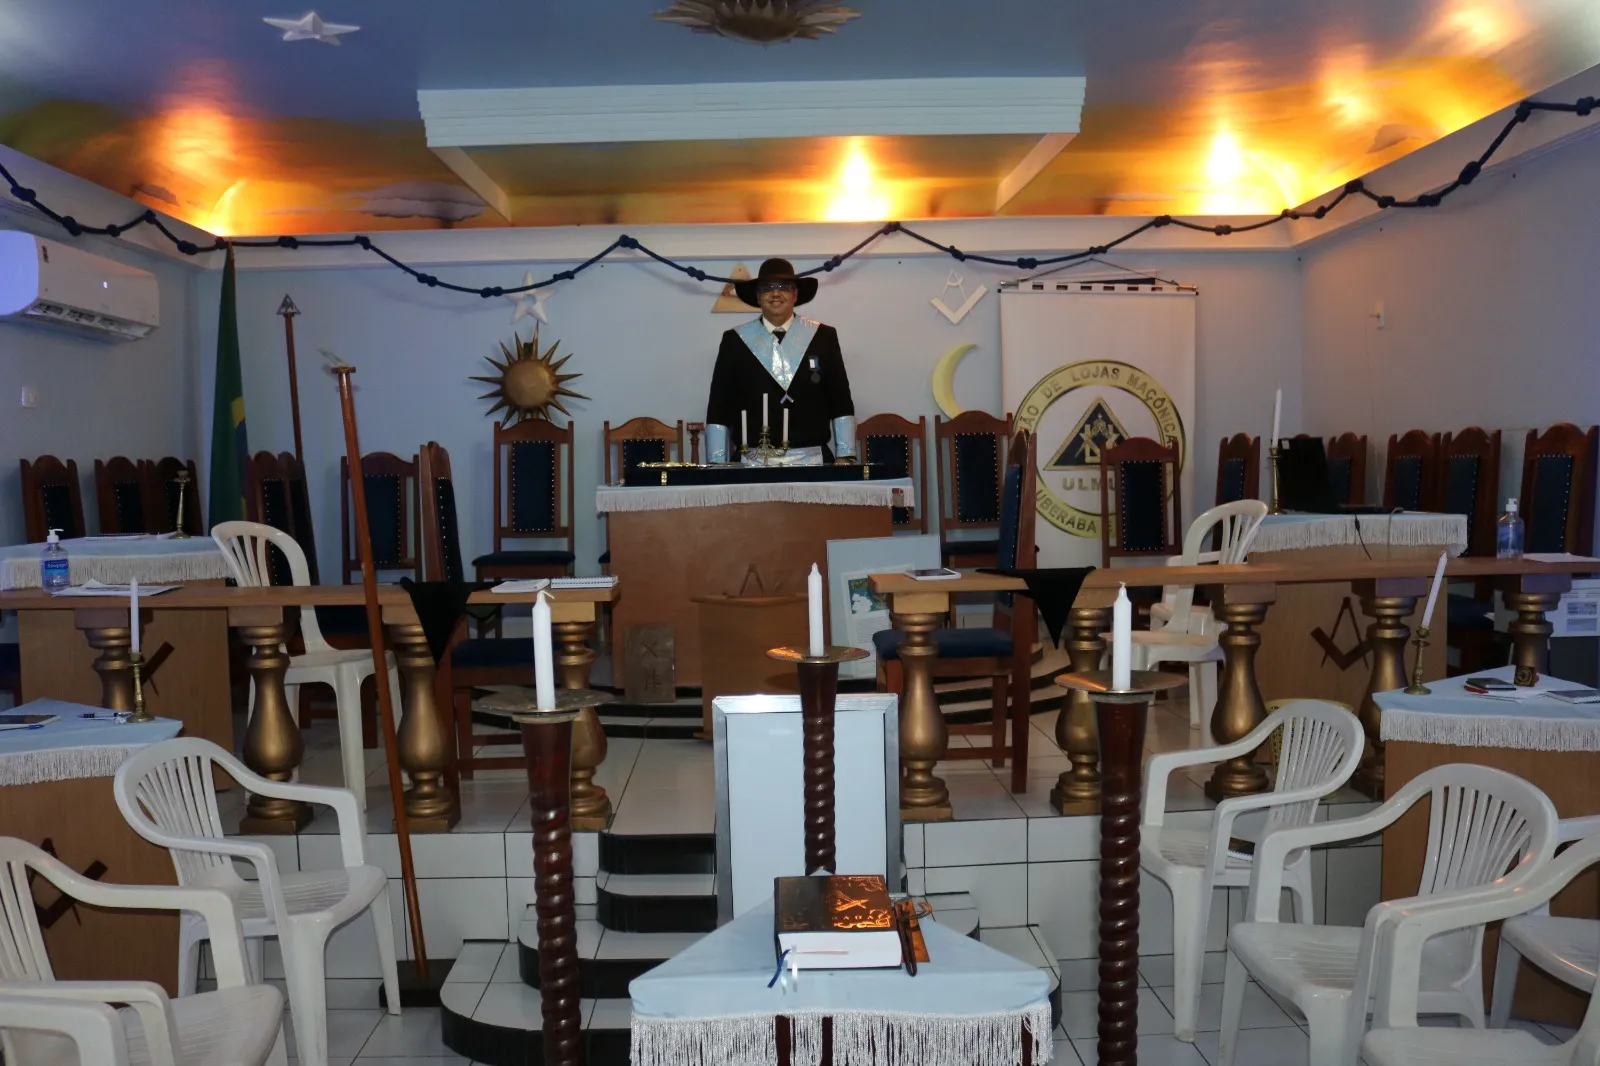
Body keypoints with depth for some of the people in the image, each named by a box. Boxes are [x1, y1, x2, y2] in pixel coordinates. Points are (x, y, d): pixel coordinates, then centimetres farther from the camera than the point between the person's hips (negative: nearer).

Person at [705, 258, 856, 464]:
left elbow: (841, 402, 7)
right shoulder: (734, 340, 6)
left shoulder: (823, 336, 7)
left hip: (811, 459, 1)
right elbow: (718, 409, 5)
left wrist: (845, 456, -1)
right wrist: (718, 466, -2)